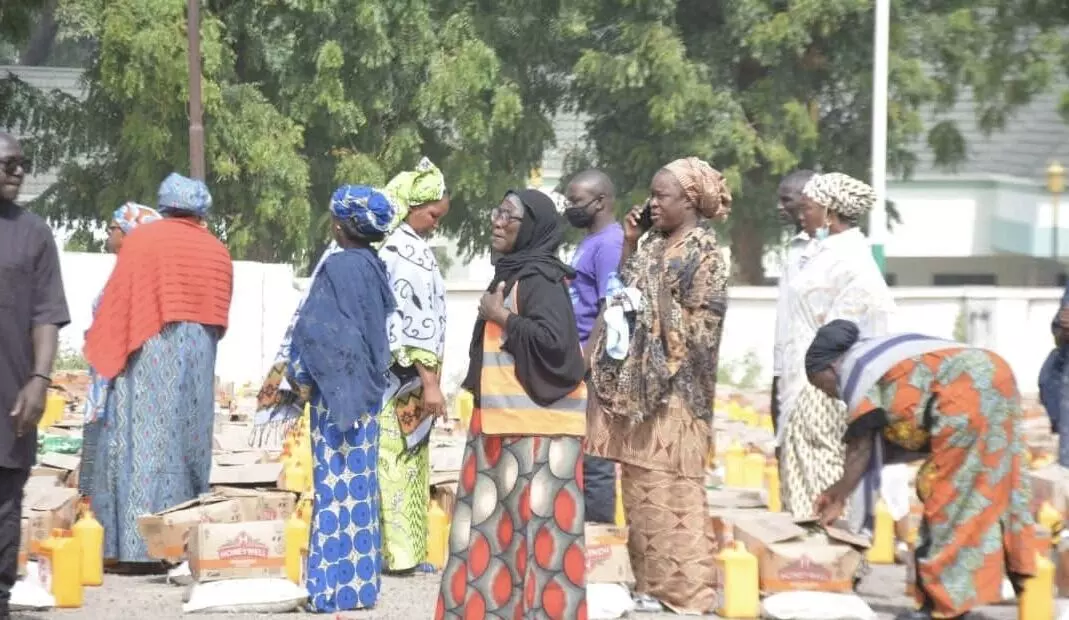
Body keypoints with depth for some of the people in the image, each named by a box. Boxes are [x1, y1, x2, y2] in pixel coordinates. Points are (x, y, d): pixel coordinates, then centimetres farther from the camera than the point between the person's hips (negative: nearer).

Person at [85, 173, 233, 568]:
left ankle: (136, 546, -10)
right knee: (187, 442, 8)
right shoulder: (217, 252, 9)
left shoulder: (141, 240, -2)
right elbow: (221, 316, 12)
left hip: (148, 357, -4)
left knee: (143, 441, -4)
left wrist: (100, 340, 13)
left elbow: (112, 300, -1)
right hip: (197, 358, 4)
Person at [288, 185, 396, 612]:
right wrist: (372, 374, 17)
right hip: (367, 387, 8)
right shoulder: (376, 268, 7)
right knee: (360, 480, 10)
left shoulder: (337, 267, -16)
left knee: (337, 480, -4)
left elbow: (314, 327, -16)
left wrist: (301, 375, -5)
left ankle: (336, 584, -3)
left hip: (336, 386, -8)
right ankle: (362, 580, 14)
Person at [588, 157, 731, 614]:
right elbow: (626, 291, 14)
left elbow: (705, 324, -11)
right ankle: (650, 581, 15)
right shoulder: (653, 245, 14)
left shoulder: (704, 253, -8)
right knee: (641, 486, 9)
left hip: (673, 387, -8)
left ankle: (685, 587, -3)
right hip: (638, 383, 8)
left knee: (671, 489, -7)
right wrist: (629, 245, 8)